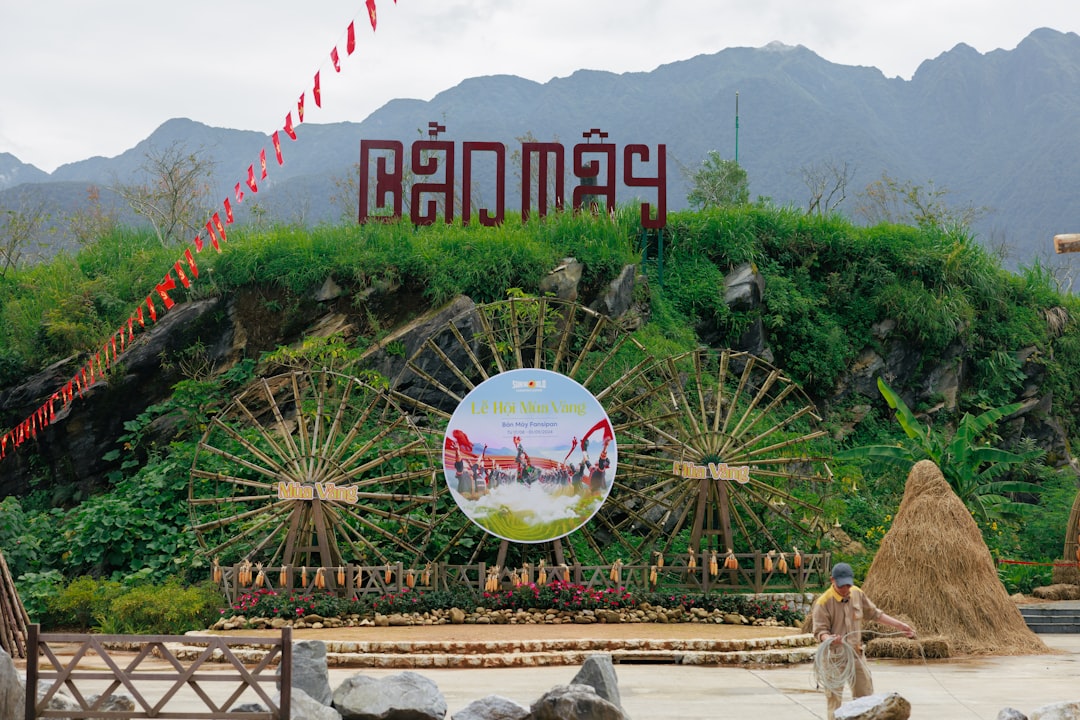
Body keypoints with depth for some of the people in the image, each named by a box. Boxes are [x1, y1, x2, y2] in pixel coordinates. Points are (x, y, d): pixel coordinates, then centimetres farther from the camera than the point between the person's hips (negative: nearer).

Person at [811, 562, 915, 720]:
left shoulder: (857, 594, 3)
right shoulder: (823, 602, -15)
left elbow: (875, 614, 15)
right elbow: (820, 630, -17)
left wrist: (899, 625, 11)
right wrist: (830, 640, -38)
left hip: (856, 654, 6)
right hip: (834, 657, -6)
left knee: (866, 695, 12)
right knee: (834, 699, -2)